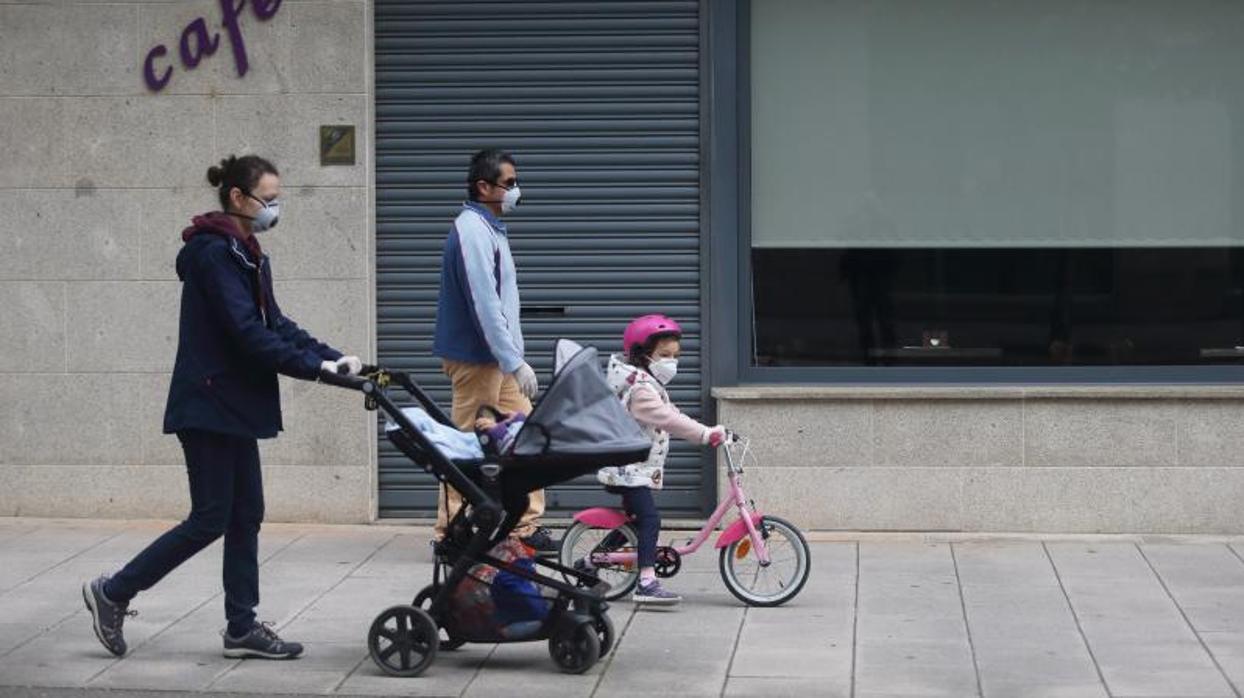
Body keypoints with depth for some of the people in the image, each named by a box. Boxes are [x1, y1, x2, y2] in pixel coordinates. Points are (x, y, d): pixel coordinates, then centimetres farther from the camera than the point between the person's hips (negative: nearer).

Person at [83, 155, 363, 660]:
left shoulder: (245, 254, 14)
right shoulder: (214, 253, -16)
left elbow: (274, 324, 13)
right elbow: (247, 333, -23)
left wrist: (332, 357, 0)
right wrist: (314, 367, -23)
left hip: (234, 407, 10)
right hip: (207, 405, -10)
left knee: (245, 517, 9)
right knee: (210, 519, -5)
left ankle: (242, 628, 13)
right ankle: (113, 593, 6)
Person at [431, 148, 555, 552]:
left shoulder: (490, 228, 15)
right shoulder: (473, 231, -17)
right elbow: (484, 305, -23)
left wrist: (513, 358, 17)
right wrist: (515, 362, -23)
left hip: (494, 356, 10)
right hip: (476, 356, -10)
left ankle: (526, 525, 9)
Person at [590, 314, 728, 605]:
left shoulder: (649, 384, 17)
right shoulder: (639, 387, -19)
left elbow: (670, 416, 19)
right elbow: (667, 418, -30)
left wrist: (707, 434, 9)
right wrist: (705, 433, -33)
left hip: (631, 469, 11)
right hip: (629, 469, -11)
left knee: (634, 520, 19)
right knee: (649, 519, -18)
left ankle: (592, 562, 29)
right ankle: (646, 582, -25)